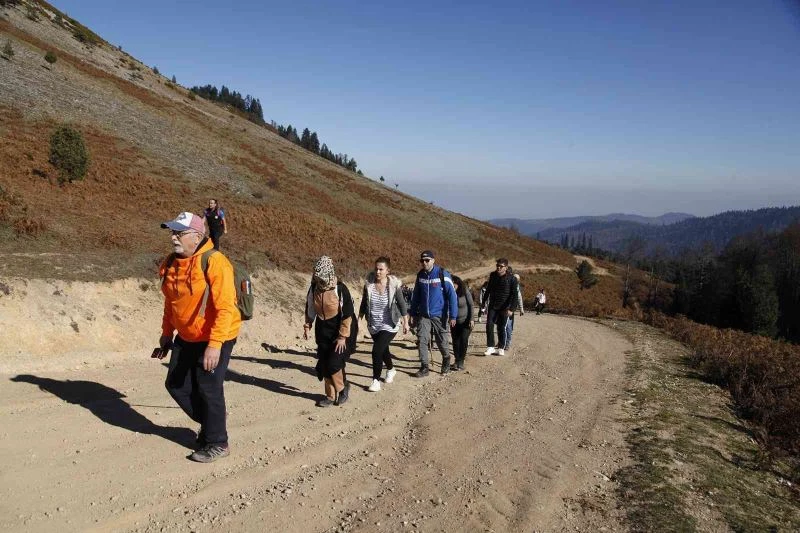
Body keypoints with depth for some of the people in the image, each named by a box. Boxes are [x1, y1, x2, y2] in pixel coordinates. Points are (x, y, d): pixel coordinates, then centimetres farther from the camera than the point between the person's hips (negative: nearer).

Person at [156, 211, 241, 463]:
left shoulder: (214, 262, -22)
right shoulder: (172, 264, 3)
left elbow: (225, 308, -26)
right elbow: (170, 303, 16)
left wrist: (214, 345, -31)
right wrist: (166, 335, 17)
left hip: (215, 339, -8)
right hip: (186, 338, 8)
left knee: (208, 390, -1)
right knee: (176, 385, 12)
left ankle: (216, 444, 18)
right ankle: (209, 423, 35)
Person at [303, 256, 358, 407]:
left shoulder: (340, 289, -20)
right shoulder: (314, 287, -5)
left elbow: (348, 315, -17)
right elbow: (310, 308, 11)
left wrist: (343, 336, -18)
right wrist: (307, 326, 8)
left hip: (340, 330, -5)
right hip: (323, 331, 5)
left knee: (334, 363, -11)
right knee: (324, 364, 5)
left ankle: (343, 388, 16)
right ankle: (330, 396, 19)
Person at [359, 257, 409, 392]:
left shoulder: (394, 285, -15)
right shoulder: (369, 284, -8)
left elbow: (402, 304, -5)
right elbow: (364, 304, 5)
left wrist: (405, 322, -1)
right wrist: (358, 320, 6)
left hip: (389, 325, -4)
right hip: (373, 325, 4)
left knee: (377, 351, -16)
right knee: (383, 350, 22)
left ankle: (376, 380, -2)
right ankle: (391, 369, 50)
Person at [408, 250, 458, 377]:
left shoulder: (442, 274, -12)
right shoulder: (420, 275, 4)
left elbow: (452, 295, -12)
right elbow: (415, 296, 13)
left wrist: (453, 316, -14)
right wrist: (413, 314, 13)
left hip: (438, 315, -3)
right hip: (423, 315, 4)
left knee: (442, 341, 10)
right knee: (422, 340, -5)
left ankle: (446, 361, 35)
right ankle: (424, 367, 4)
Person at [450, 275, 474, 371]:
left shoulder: (465, 291, -13)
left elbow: (471, 305, -7)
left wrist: (471, 319, -11)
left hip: (466, 321, -3)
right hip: (455, 322, 3)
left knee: (463, 340, -11)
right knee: (455, 341, 4)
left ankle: (461, 362, -2)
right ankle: (457, 361, 17)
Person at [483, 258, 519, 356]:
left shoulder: (512, 279, -9)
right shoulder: (492, 275, 4)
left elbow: (514, 295, -9)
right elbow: (488, 289, 14)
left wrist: (511, 309, -16)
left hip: (504, 308, -3)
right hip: (492, 306, 3)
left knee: (501, 328, 3)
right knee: (489, 325, -9)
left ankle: (501, 348, 16)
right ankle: (490, 347, -2)